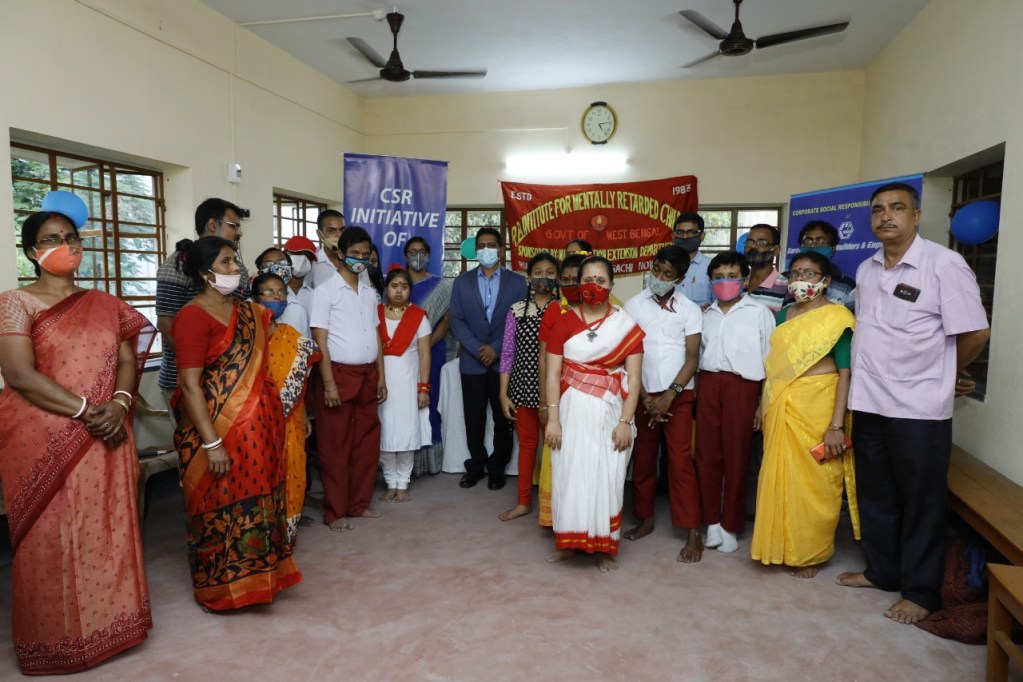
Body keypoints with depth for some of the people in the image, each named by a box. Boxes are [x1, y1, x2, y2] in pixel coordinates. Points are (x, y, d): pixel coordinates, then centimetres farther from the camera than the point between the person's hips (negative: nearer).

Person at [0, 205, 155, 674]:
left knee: (109, 530, 10)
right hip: (43, 443, -4)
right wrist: (84, 411, -18)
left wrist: (118, 404, -13)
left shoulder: (105, 305, 11)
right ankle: (58, 638, 20)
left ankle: (108, 621, 26)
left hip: (105, 437, 4)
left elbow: (127, 361, 6)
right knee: (51, 539, 4)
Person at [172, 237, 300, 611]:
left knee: (256, 504, 16)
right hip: (219, 431, -7)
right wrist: (211, 443, -21)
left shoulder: (246, 311, 9)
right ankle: (219, 589, 24)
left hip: (257, 429, 7)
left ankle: (253, 578, 33)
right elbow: (190, 384, -18)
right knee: (221, 510, 6)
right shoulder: (194, 316, -13)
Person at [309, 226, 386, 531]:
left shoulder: (370, 292, 12)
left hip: (368, 375, 6)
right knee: (335, 446, 3)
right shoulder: (325, 290, -6)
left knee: (367, 443, 11)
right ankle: (335, 511, 13)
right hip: (339, 374, -6)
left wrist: (381, 377, 10)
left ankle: (359, 503, 24)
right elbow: (320, 339, -9)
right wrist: (329, 383, -15)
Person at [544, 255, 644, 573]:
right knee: (570, 474, 5)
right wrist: (553, 418, -8)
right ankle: (569, 541, 20)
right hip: (572, 410, 1)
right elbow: (553, 375, -1)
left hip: (610, 412, -1)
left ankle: (605, 546, 18)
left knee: (607, 477, 4)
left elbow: (633, 378, -3)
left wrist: (625, 421, -10)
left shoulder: (627, 326, -1)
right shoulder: (564, 323, 2)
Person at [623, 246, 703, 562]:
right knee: (643, 459, 10)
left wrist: (669, 396, -13)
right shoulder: (633, 306, 2)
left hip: (679, 395, -1)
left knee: (681, 462, -4)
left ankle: (693, 533, 3)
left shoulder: (690, 310, 0)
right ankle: (645, 519, 25)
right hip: (642, 395, 2)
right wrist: (645, 396, -6)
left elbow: (692, 358, -4)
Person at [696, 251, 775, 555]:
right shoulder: (707, 314, 16)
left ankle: (730, 526, 15)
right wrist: (694, 391, 10)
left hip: (742, 385, -3)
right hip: (708, 384, 4)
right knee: (707, 454, 4)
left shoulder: (759, 312, 4)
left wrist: (764, 402, -3)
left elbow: (769, 359, 1)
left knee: (736, 456, 2)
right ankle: (712, 522, 17)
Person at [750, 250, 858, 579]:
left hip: (816, 409, -5)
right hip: (780, 409, 5)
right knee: (780, 477, 11)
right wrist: (764, 405, 9)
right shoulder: (784, 314, 11)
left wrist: (836, 425, -17)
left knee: (814, 482, 4)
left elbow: (845, 373, -12)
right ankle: (782, 546, 27)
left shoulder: (837, 317, -7)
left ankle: (811, 553, 22)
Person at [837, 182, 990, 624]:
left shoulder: (944, 264, -10)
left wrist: (941, 375, 3)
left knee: (922, 501, 7)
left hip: (919, 408, -6)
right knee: (875, 494, 16)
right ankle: (881, 570, 34)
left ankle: (921, 591, 22)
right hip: (868, 403, 6)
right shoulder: (866, 270, 9)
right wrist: (869, 379, 11)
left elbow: (975, 333, -9)